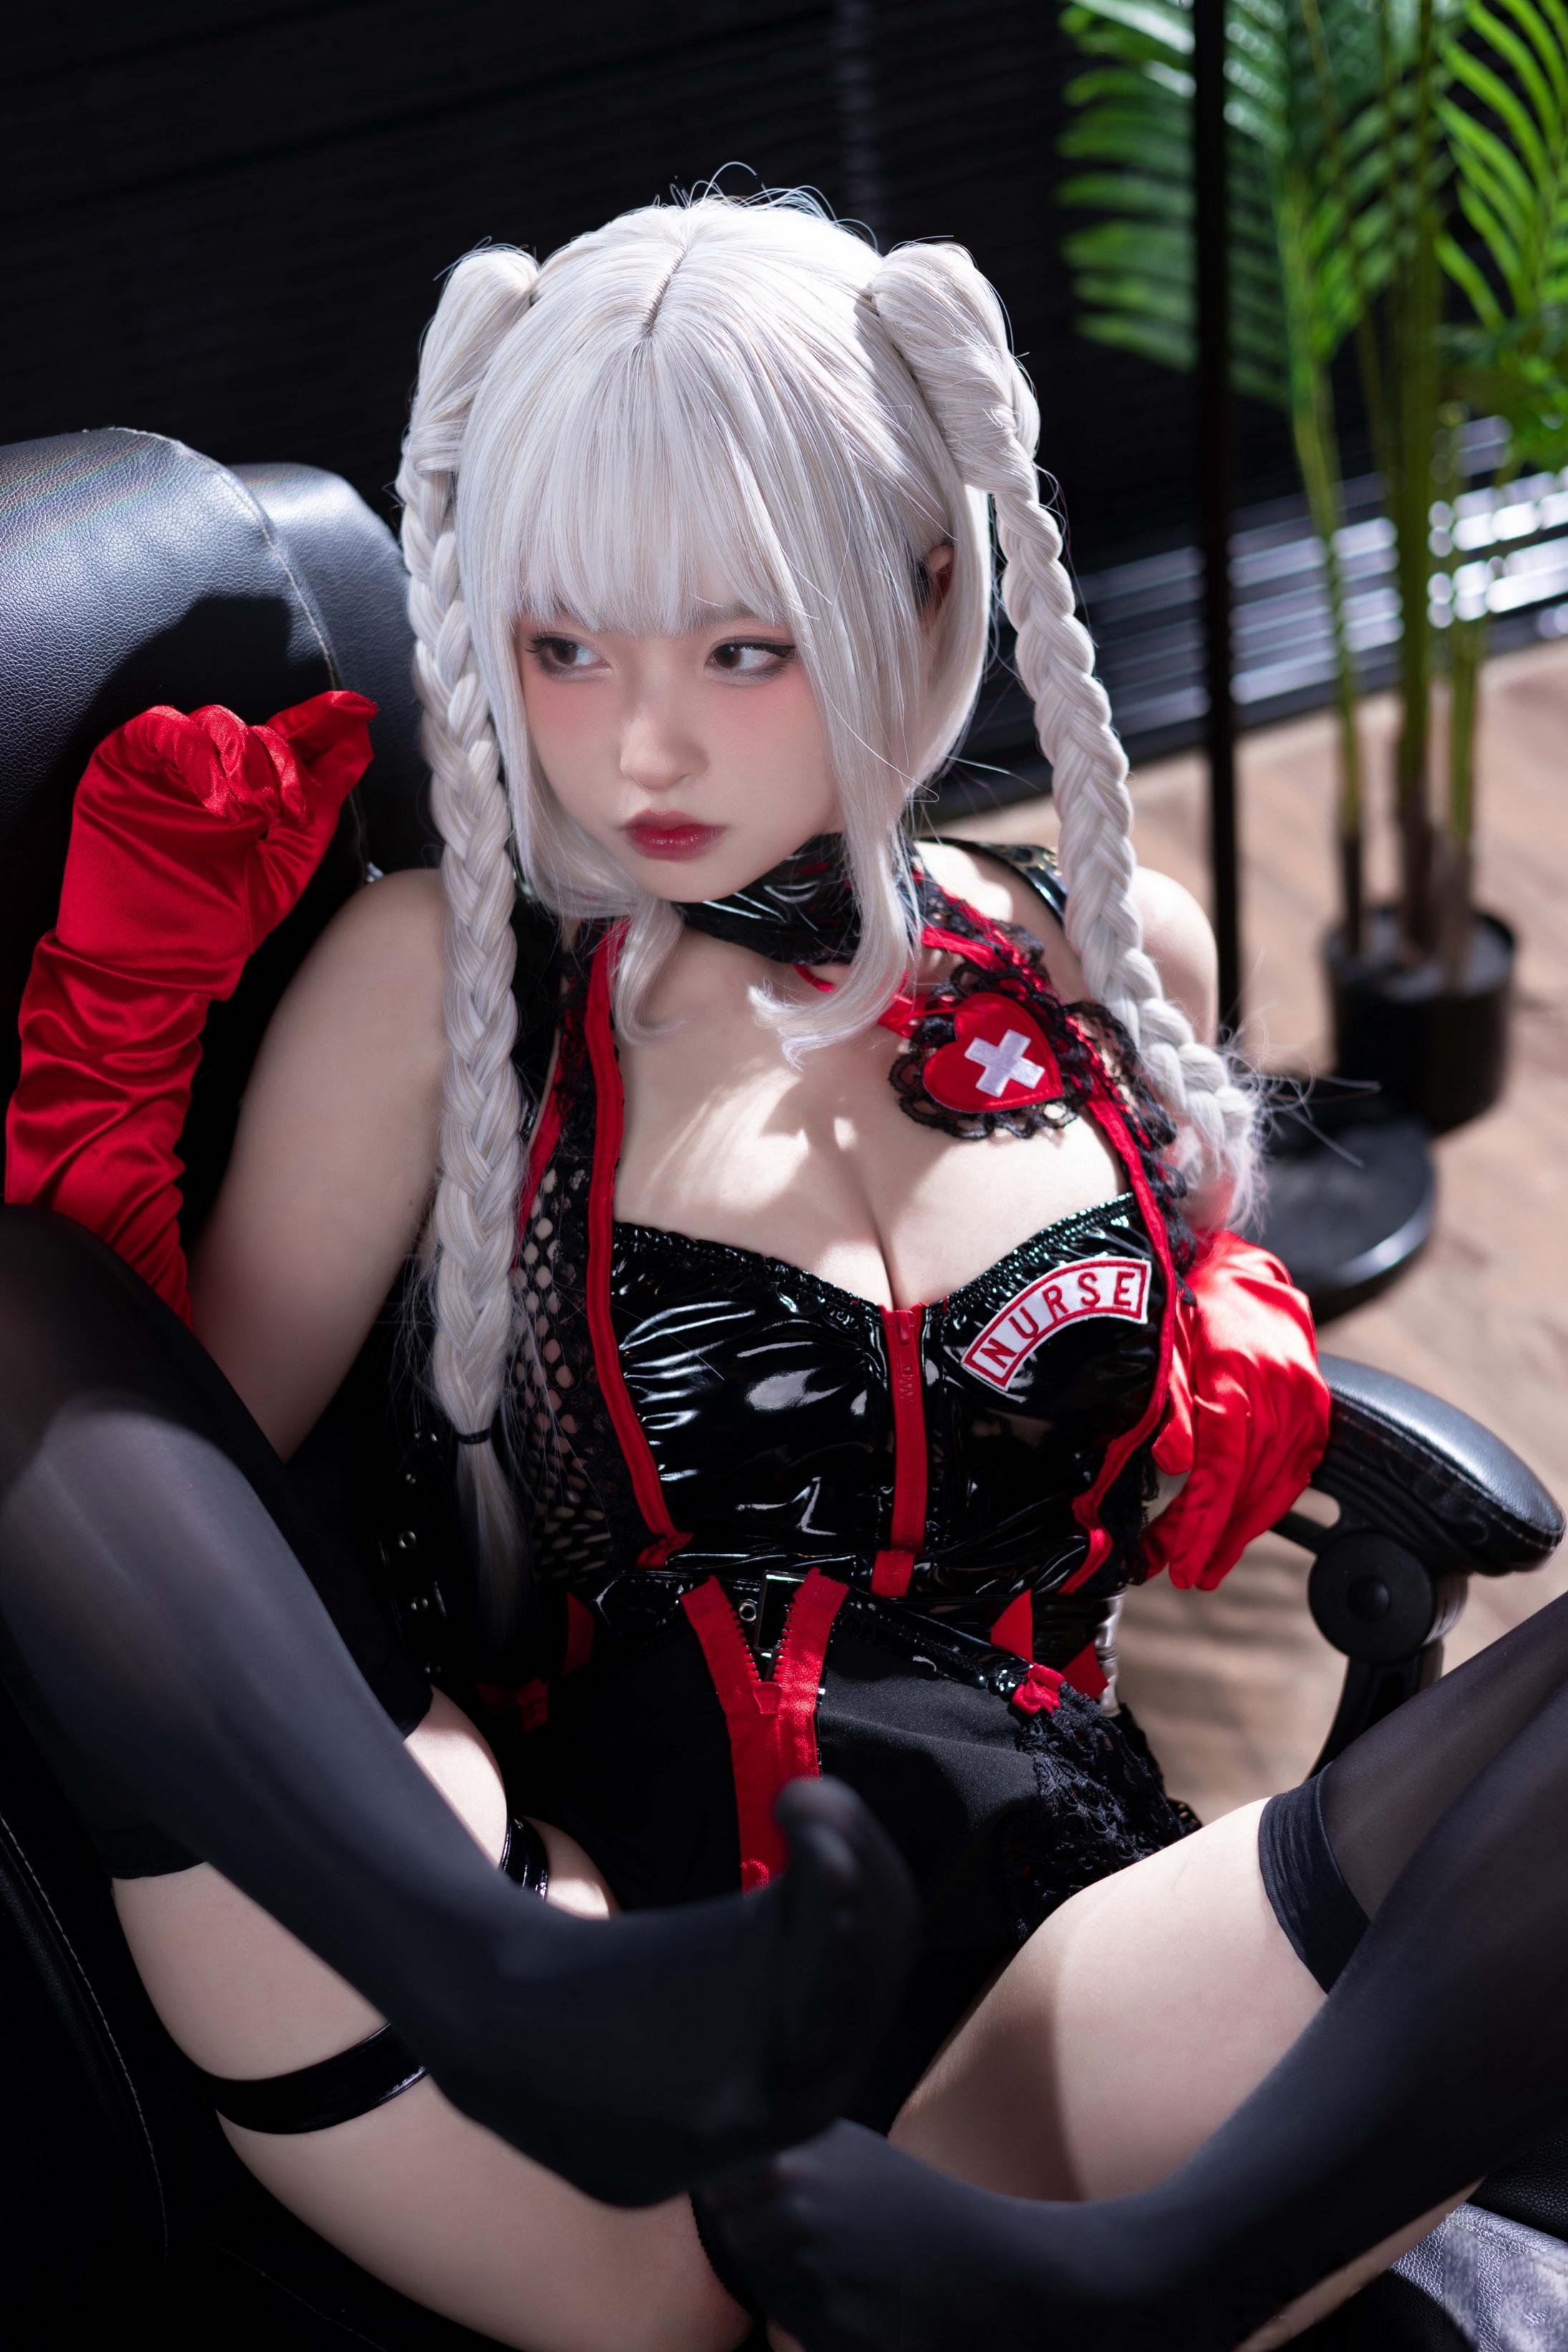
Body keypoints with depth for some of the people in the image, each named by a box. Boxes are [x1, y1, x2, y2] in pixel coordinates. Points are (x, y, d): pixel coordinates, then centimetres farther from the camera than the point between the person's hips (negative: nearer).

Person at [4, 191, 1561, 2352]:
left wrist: (1246, 1379, 6)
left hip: (1037, 2014, 2)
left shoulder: (1111, 963, 13)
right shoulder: (446, 981, 7)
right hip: (562, 1944, -1)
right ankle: (553, 2029, -39)